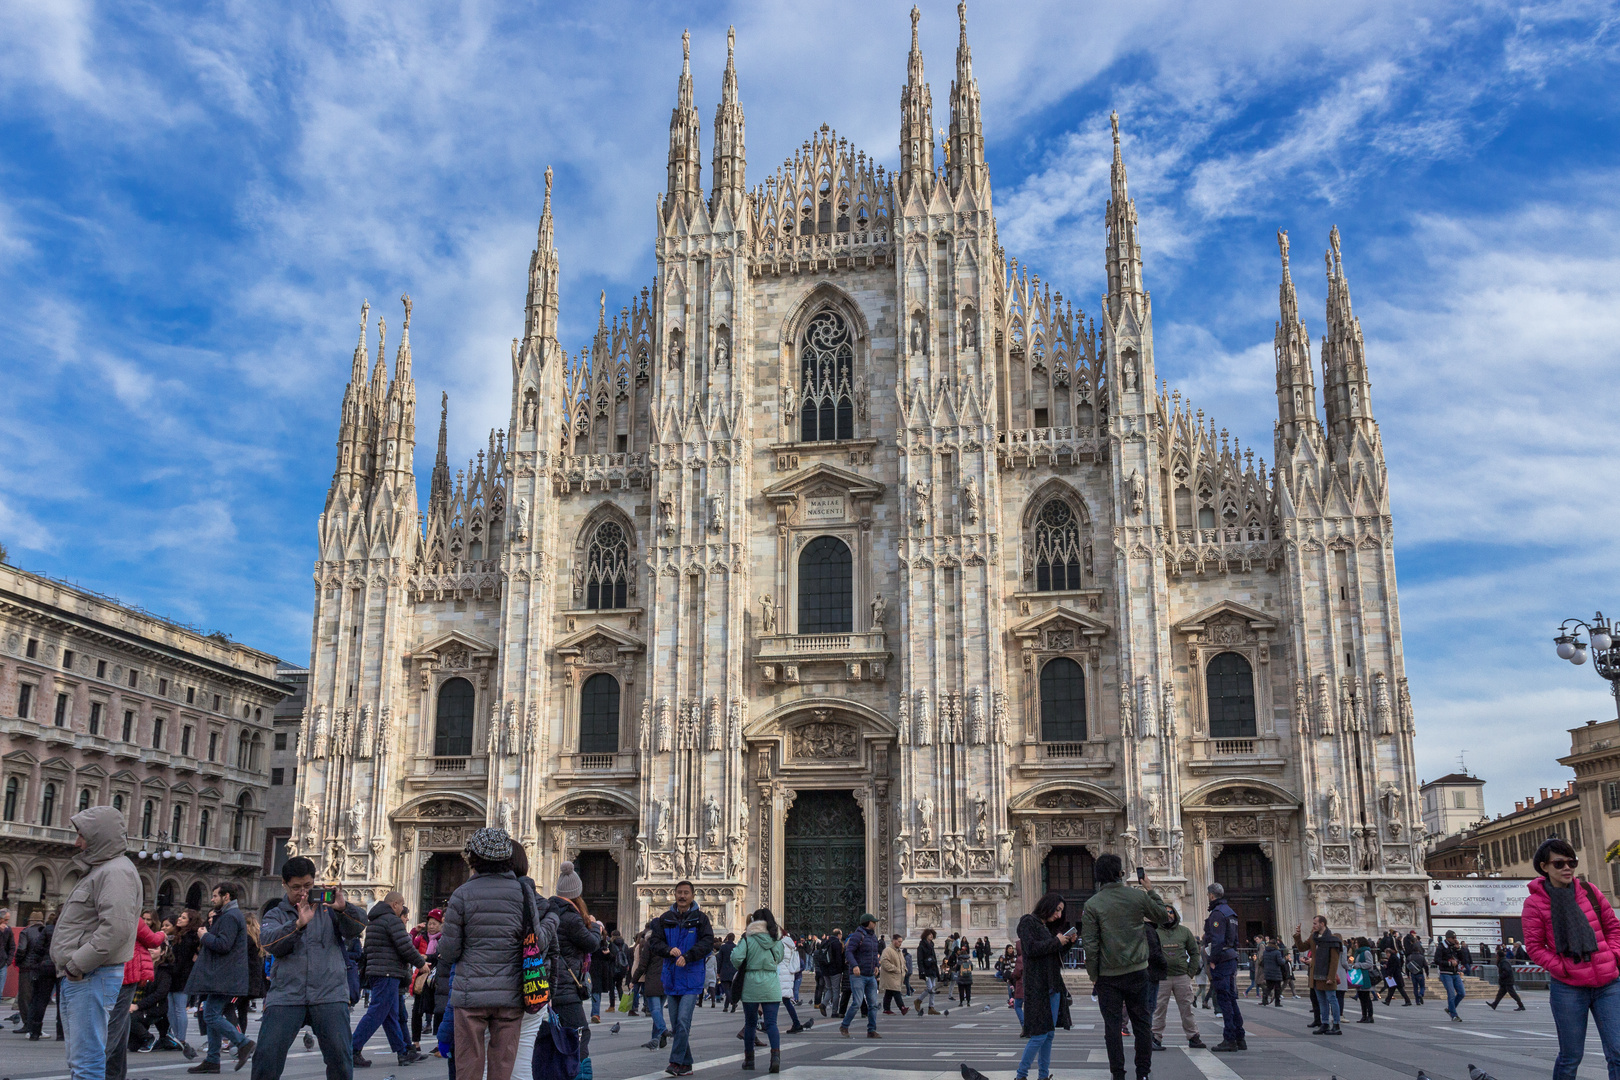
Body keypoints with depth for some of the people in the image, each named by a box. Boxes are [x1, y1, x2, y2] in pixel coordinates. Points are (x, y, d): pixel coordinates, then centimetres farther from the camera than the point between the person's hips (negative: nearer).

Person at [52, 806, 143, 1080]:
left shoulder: (116, 872, -14)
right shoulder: (99, 870, 20)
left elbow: (116, 928, -26)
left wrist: (77, 965, -21)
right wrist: (71, 966, 14)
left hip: (92, 978, -11)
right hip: (75, 977, 11)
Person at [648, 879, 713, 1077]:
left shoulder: (701, 919, 0)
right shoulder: (665, 919, 8)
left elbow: (707, 943, -10)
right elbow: (656, 944, 4)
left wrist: (687, 956, -21)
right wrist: (669, 950, -17)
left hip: (691, 978, -4)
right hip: (671, 978, 4)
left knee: (683, 1021, -14)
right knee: (676, 1023, 8)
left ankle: (676, 1061, -9)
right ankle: (686, 1064, 17)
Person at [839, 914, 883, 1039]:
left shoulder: (874, 937, 14)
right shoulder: (857, 936, -11)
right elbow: (848, 952, -19)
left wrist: (876, 966, 17)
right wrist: (854, 965, -33)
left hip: (871, 976, 8)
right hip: (858, 976, -8)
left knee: (873, 1004, 3)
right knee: (857, 1003, -12)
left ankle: (871, 1031, 8)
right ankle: (844, 1027, 4)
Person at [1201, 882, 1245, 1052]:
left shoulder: (1217, 913, -13)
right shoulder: (1230, 912, 17)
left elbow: (1217, 940, -20)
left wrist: (1212, 962, -16)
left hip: (1221, 961, -9)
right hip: (1232, 959, 9)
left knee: (1224, 1000, -7)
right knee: (1231, 999, 13)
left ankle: (1229, 1040, -6)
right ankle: (1240, 1038, 15)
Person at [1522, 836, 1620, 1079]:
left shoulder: (1589, 891, 6)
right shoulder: (1535, 903, -4)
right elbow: (1534, 947, -3)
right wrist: (1563, 968, -12)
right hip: (1568, 988, -3)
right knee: (1571, 1056, 4)